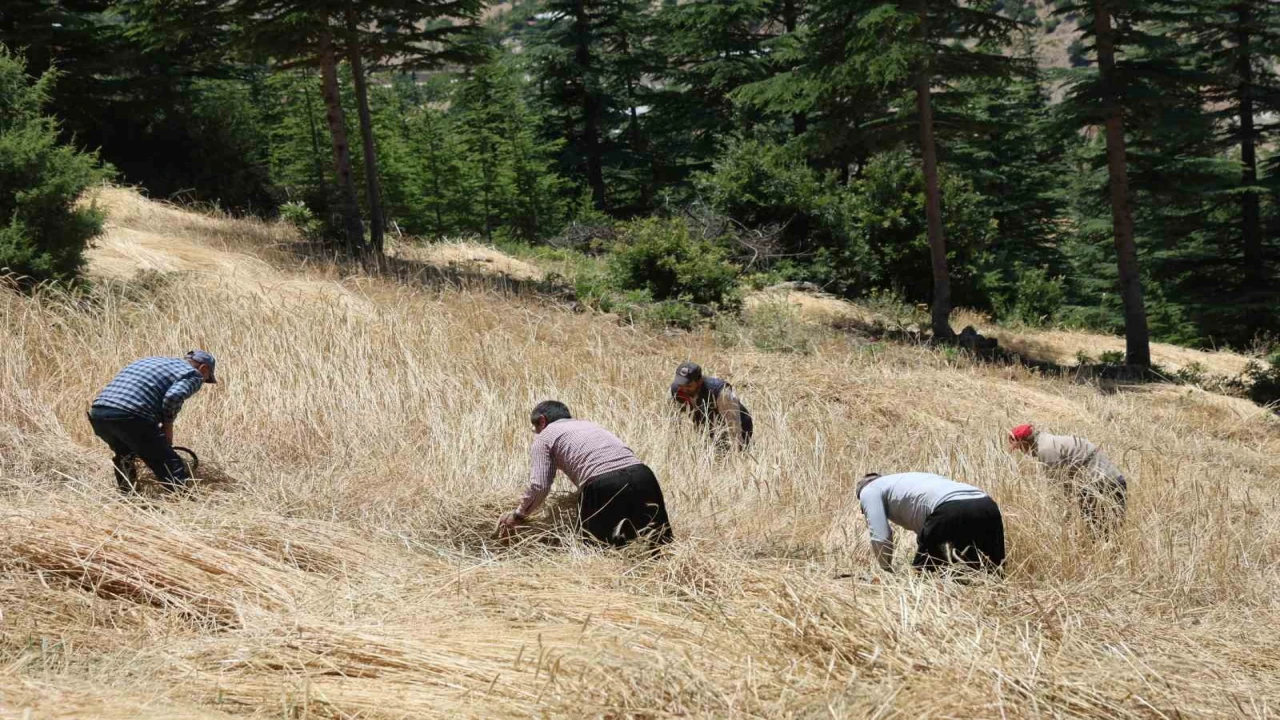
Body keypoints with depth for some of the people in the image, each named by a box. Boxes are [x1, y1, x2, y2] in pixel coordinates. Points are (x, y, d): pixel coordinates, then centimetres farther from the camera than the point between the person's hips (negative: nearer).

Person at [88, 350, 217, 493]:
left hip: (97, 414, 8)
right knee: (175, 472, 0)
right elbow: (174, 396, -11)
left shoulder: (149, 361, 35)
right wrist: (168, 425, 5)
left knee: (124, 455, 36)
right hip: (130, 417, -8)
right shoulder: (193, 374, 11)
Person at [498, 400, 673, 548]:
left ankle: (619, 540, -14)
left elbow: (539, 487, 5)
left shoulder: (544, 437, 16)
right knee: (661, 544, 17)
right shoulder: (589, 424, 35)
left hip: (602, 486, -5)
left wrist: (518, 515, 21)